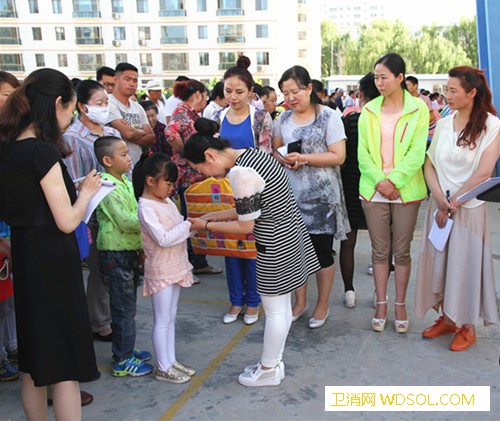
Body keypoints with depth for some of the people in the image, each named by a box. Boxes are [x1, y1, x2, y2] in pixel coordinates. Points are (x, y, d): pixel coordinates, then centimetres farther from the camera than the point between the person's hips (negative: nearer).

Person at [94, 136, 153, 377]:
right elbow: (125, 222, -23)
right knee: (123, 307, 0)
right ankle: (123, 361, 11)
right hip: (115, 254, -9)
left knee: (128, 305, 18)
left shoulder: (125, 181, 11)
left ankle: (124, 350, 32)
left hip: (131, 251, 9)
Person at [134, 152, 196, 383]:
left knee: (170, 318, 17)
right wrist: (188, 225, -20)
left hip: (176, 267, 9)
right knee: (162, 320, 3)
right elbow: (163, 238, -26)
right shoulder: (146, 207, -19)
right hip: (160, 271, -9)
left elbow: (178, 229, 15)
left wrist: (194, 225, -3)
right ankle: (163, 368, 16)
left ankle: (171, 361, 29)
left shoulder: (166, 201, 8)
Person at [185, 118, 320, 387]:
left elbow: (245, 227, -16)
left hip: (276, 245, -10)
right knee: (282, 306, 20)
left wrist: (206, 226, -5)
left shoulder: (240, 173, -23)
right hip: (290, 233, 10)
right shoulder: (251, 153, 6)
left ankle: (268, 370, 25)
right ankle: (274, 362, 35)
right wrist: (216, 216, 12)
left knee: (274, 311, 7)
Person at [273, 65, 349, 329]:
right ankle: (300, 302, 30)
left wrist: (304, 158, -20)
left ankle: (323, 304, 25)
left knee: (322, 251, 6)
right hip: (291, 195, 5)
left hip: (321, 196, -4)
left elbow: (339, 156, -12)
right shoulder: (283, 118, 8)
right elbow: (275, 148, 16)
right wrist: (282, 159, -7)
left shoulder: (329, 117, -7)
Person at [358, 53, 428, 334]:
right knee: (380, 251, 9)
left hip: (406, 189, -2)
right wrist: (379, 181, -10)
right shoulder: (369, 110, 6)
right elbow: (362, 152, 2)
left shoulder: (418, 109, -1)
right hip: (374, 190, 2)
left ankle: (400, 305, 21)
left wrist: (394, 181, -14)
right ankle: (381, 305, 21)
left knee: (402, 251, 6)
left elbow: (416, 153, -7)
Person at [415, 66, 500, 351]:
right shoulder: (444, 124, 6)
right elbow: (429, 165, 3)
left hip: (469, 207, -4)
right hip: (440, 205, 5)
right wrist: (440, 200, -10)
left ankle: (468, 327, 20)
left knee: (466, 263, 3)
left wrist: (453, 204, -13)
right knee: (439, 261, 9)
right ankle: (447, 319, 27)